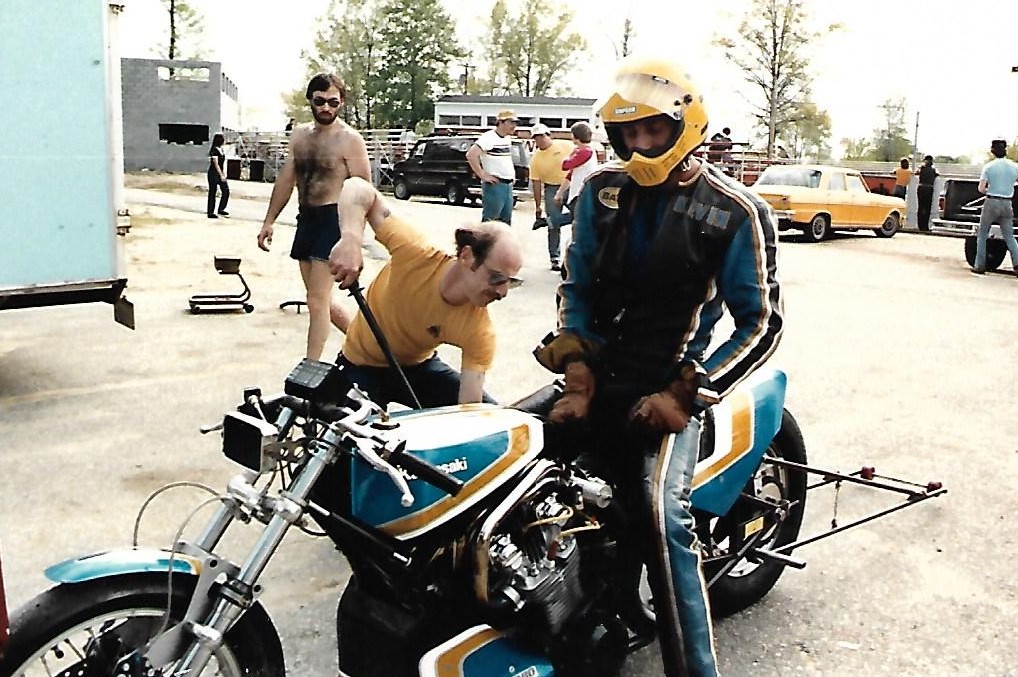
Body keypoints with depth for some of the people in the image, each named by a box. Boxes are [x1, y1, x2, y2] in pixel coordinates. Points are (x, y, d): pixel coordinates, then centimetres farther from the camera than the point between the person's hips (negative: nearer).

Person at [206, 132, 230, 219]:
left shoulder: (222, 149, 10)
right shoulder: (214, 150, -15)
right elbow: (216, 164, -17)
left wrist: (224, 173, 6)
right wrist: (221, 175, -17)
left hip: (220, 173, 8)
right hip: (213, 174, -8)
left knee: (226, 191, 7)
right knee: (212, 193, -1)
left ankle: (221, 210, 20)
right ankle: (210, 213, 6)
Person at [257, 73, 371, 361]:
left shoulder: (350, 140, -9)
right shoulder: (299, 136, 12)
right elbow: (286, 180, 16)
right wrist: (269, 221, 12)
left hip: (333, 219, -7)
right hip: (305, 219, 8)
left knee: (317, 301, -8)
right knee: (321, 300, 13)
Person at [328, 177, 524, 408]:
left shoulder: (479, 331, -26)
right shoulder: (415, 253, -33)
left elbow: (470, 406, -25)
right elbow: (358, 188, -27)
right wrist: (351, 239, -45)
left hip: (419, 366, 3)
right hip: (362, 366, -2)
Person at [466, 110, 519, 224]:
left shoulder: (508, 139, 13)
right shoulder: (489, 138, -13)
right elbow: (471, 155, -23)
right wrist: (483, 175, -21)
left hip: (508, 185, 9)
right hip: (494, 185, -9)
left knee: (506, 222, 11)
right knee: (489, 222, -8)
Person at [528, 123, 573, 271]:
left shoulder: (565, 146, -6)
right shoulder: (535, 159, -2)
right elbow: (536, 182, 1)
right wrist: (538, 205, 0)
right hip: (551, 188, 0)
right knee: (554, 226, -1)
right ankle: (555, 258, 7)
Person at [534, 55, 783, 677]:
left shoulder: (734, 211, -5)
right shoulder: (604, 191, 8)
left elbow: (761, 323, -5)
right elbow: (577, 288, 11)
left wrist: (685, 394, -15)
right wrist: (578, 374, -4)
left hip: (668, 382, -5)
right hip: (600, 374, 6)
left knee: (660, 510, -25)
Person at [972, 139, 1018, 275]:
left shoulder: (988, 166, -6)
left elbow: (981, 189, -9)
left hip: (991, 202, -3)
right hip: (1007, 204, 3)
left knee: (982, 234, 9)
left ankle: (980, 265, 7)